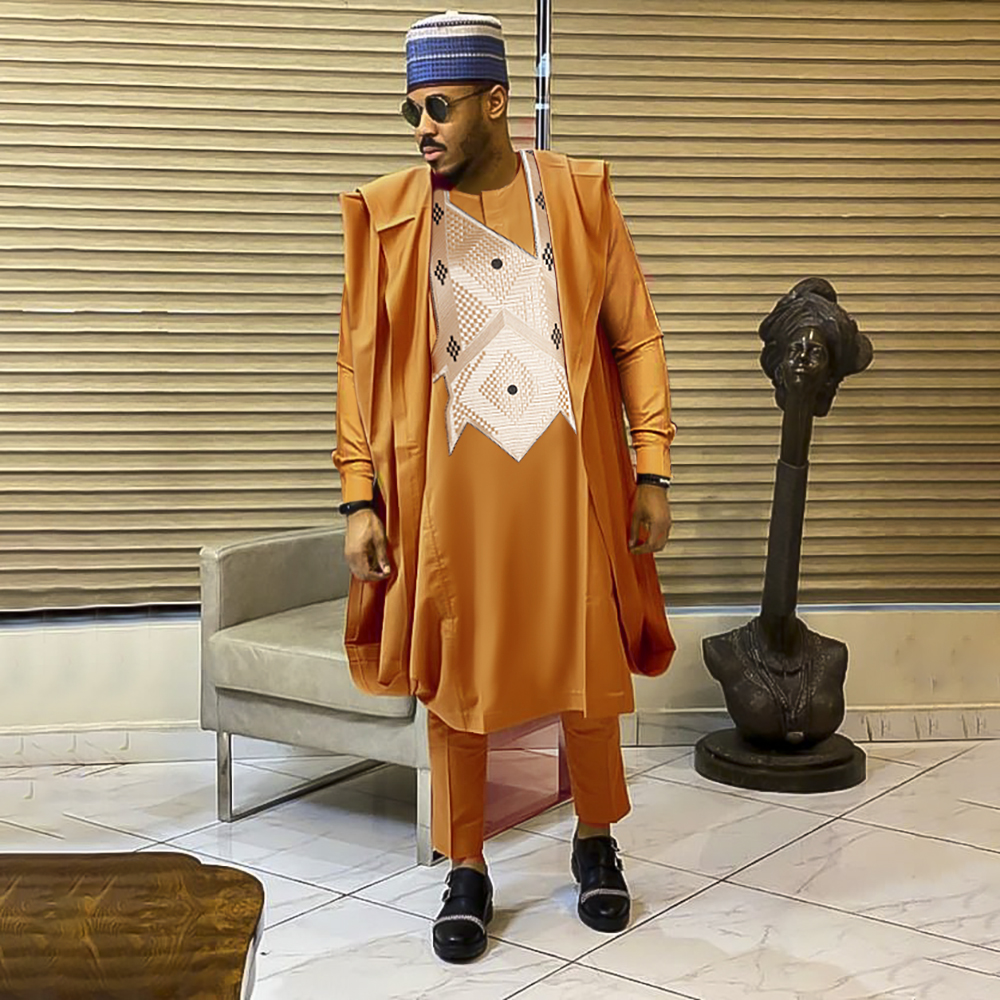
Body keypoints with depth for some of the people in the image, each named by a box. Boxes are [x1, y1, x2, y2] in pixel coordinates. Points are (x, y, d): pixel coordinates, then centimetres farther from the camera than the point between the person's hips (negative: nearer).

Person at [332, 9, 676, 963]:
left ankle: (595, 842, 33)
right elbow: (361, 362, 2)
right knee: (450, 677, 7)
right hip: (448, 489, 0)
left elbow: (635, 339, 3)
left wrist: (651, 473, -1)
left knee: (588, 668, 9)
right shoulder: (388, 214, 1)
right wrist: (361, 499, -3)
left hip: (569, 481, 0)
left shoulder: (579, 196, 1)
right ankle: (466, 873, 24)